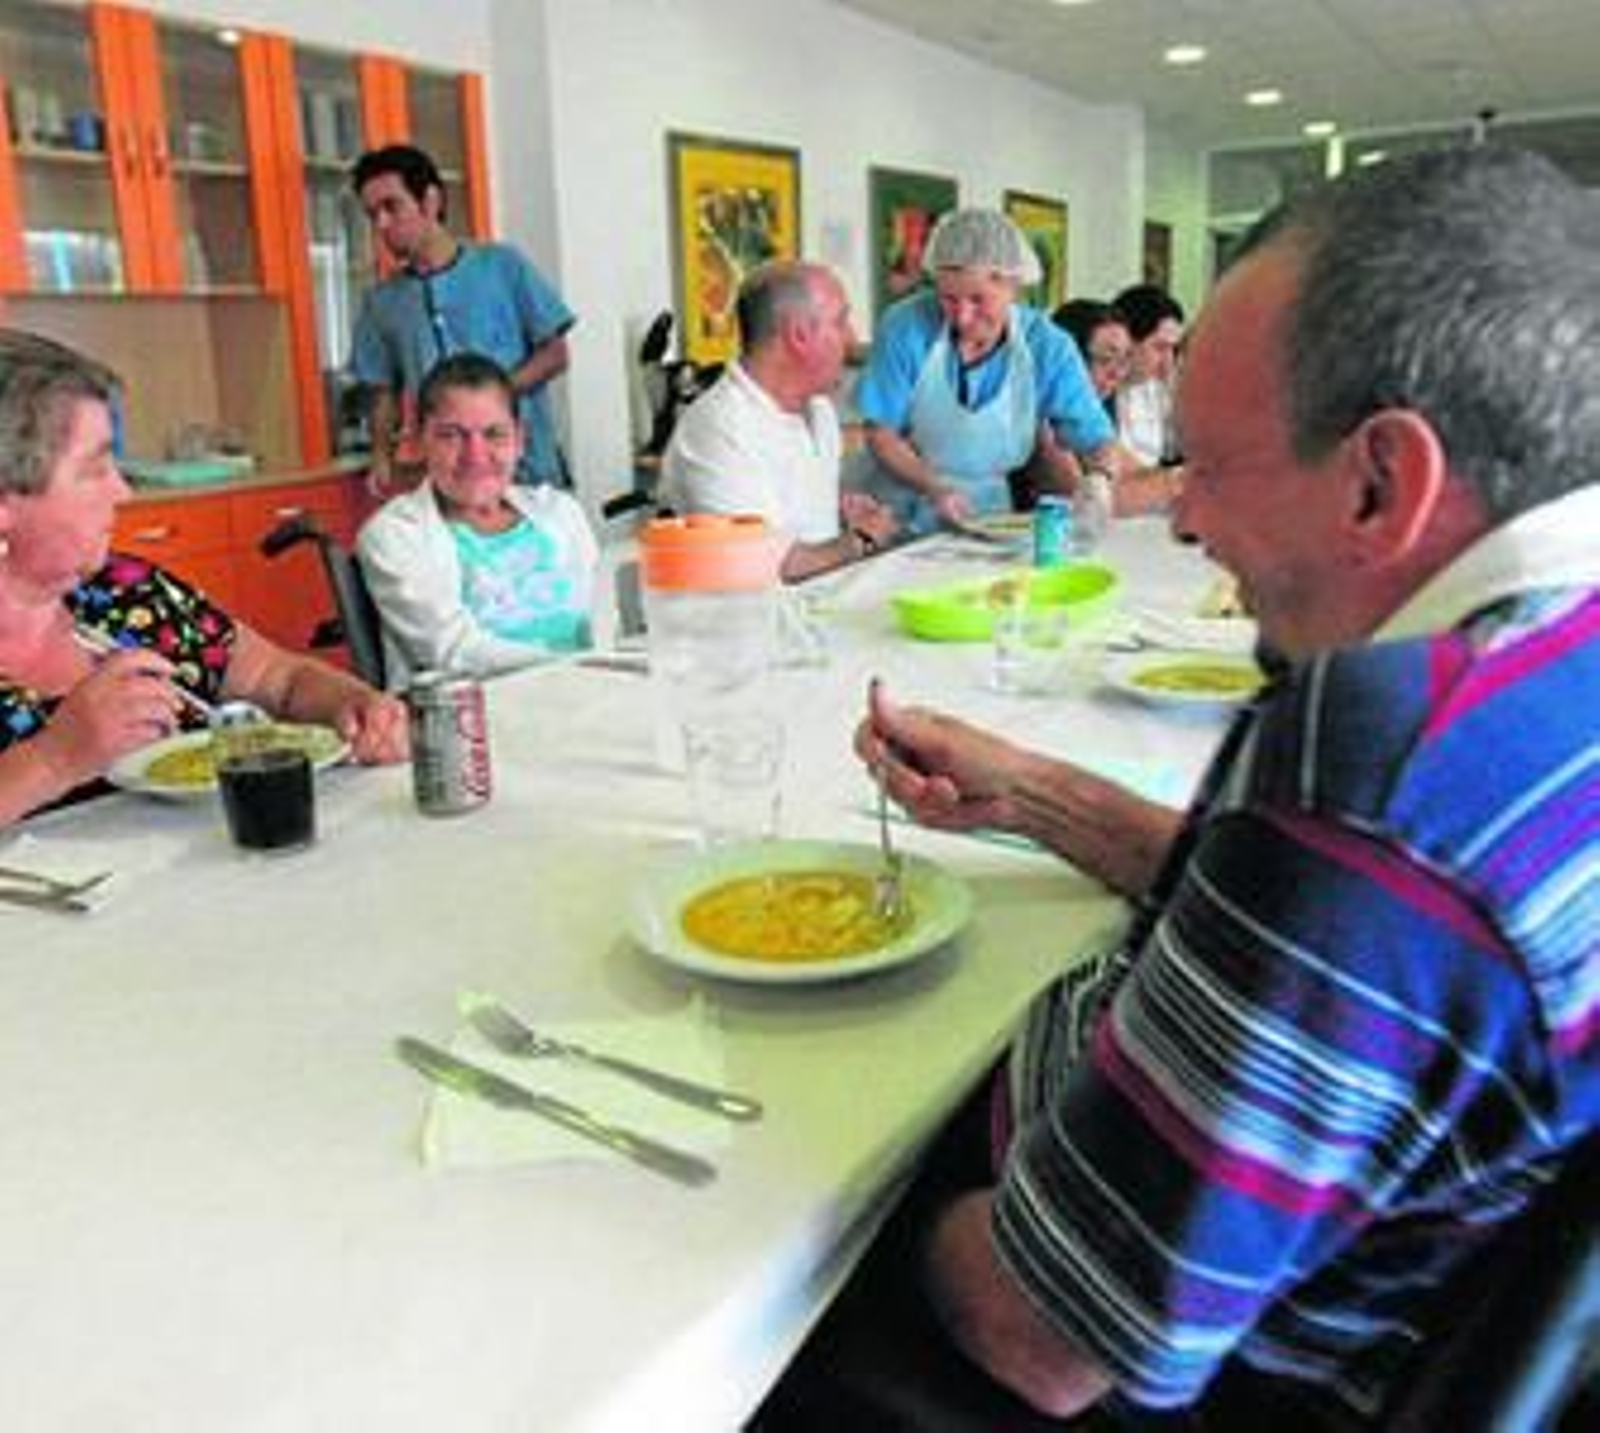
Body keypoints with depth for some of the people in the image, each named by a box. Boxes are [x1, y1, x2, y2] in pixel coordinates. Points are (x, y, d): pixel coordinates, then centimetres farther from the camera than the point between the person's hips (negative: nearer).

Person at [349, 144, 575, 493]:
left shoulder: (502, 265, 4)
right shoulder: (381, 302, 11)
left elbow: (554, 354, 3)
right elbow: (384, 395, 14)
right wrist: (382, 457, -5)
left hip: (525, 470, -2)